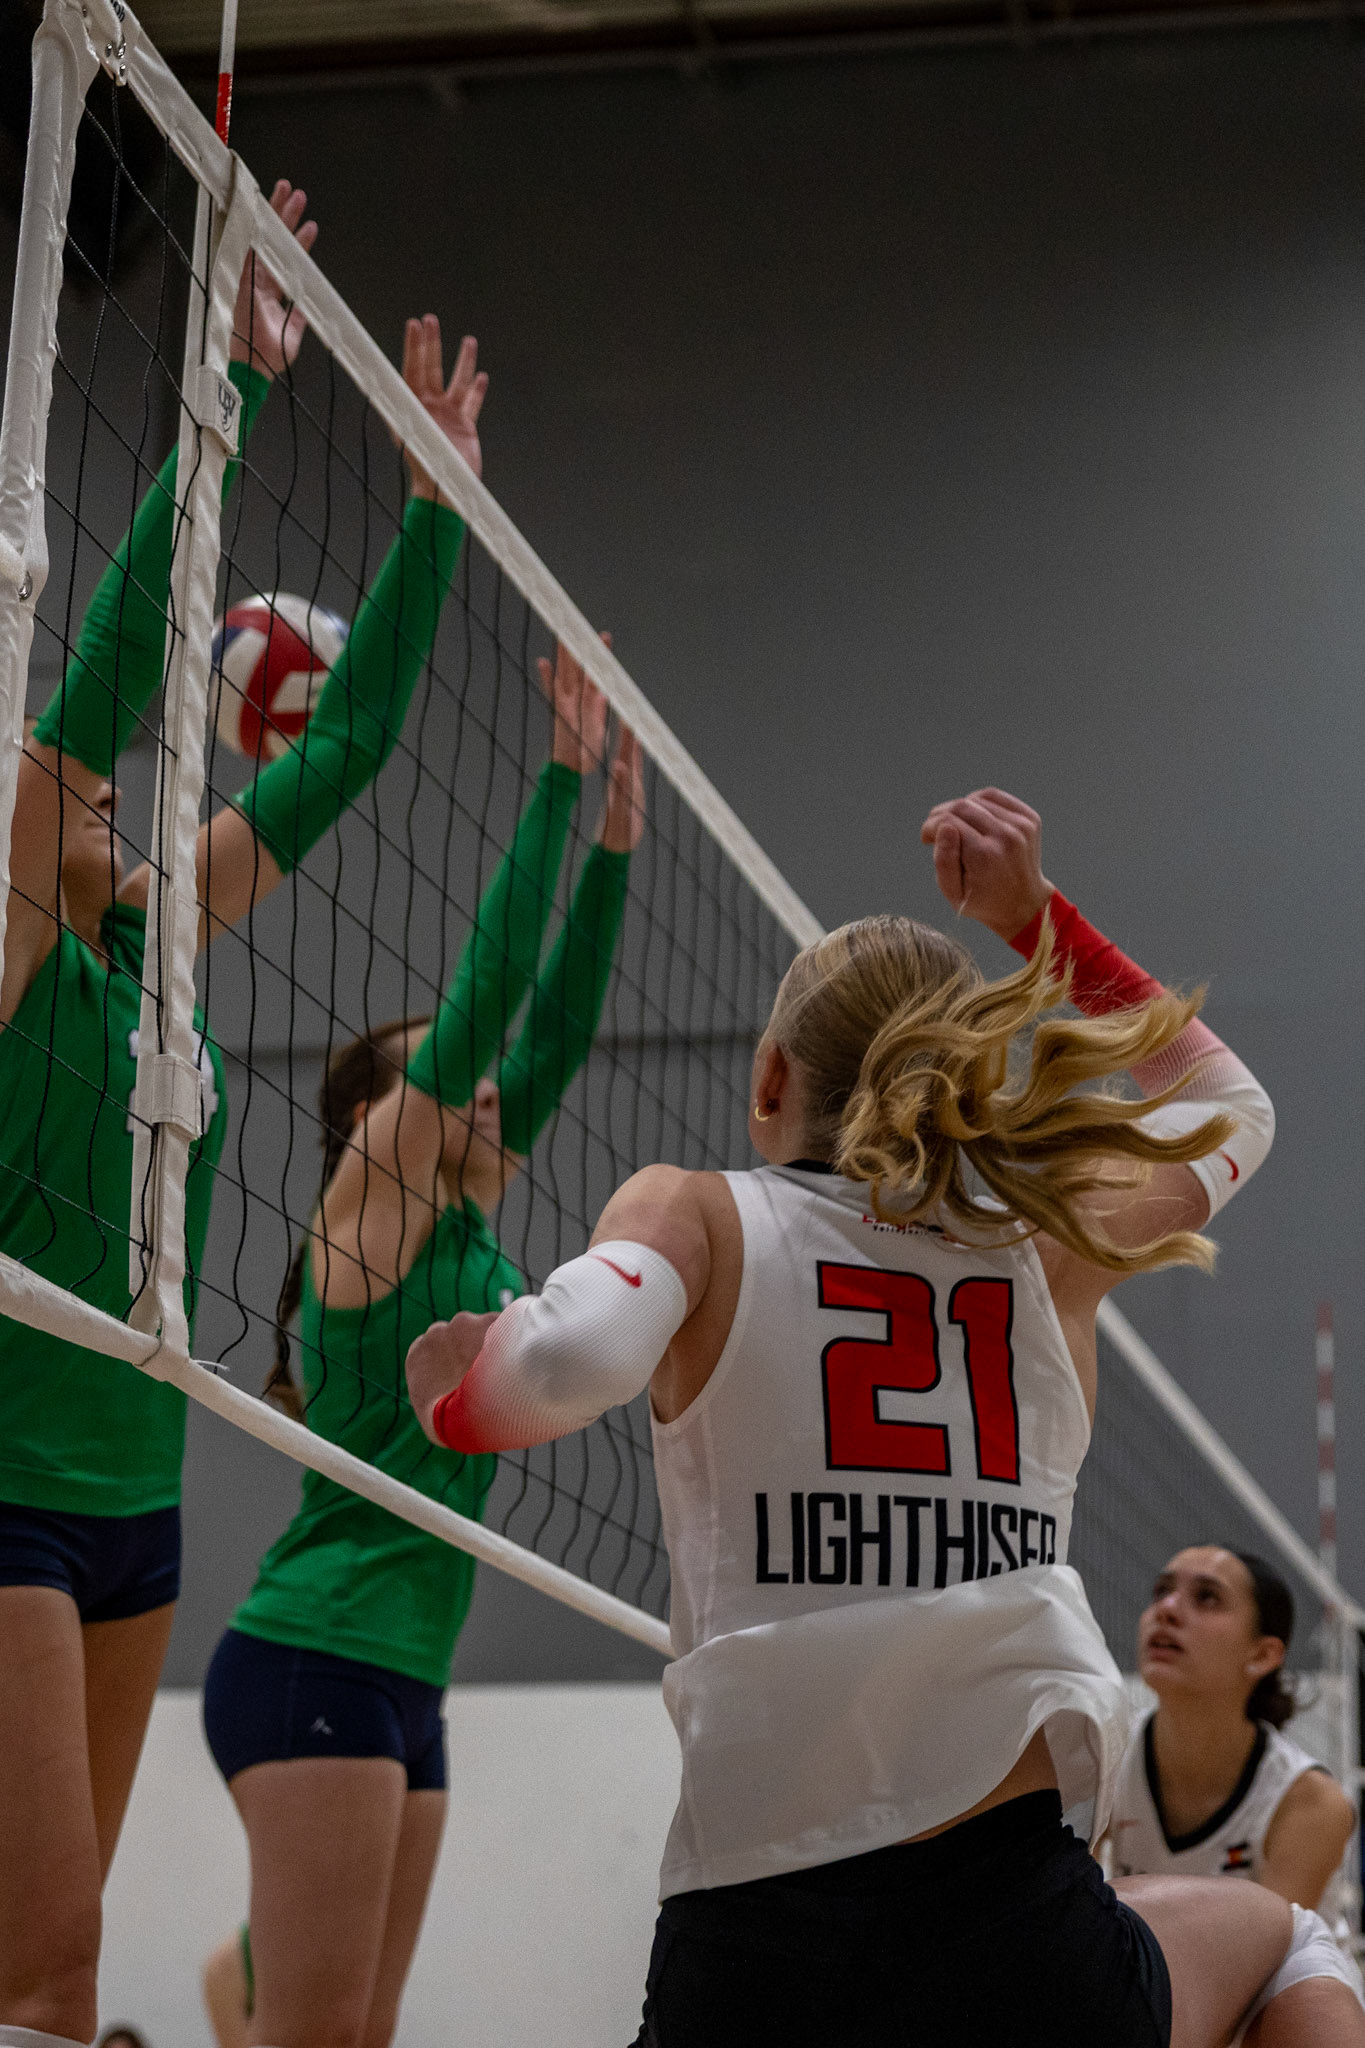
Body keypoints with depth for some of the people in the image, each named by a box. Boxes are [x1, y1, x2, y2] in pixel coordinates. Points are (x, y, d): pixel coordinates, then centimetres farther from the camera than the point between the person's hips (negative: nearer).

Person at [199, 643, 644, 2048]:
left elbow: (550, 1032, 16)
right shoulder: (372, 1190, -4)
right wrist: (562, 777, -8)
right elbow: (486, 985, -10)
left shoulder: (466, 1219, 16)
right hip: (314, 1659, -9)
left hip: (400, 1681, 9)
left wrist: (615, 841, 13)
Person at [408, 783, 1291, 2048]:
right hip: (1021, 1929, 2)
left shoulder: (697, 1217, 3)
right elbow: (1228, 1106, 31)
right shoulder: (1043, 1242, 10)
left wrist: (454, 1405, 1)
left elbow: (566, 1360, -20)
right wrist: (1033, 916, 31)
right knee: (1253, 1929, 36)